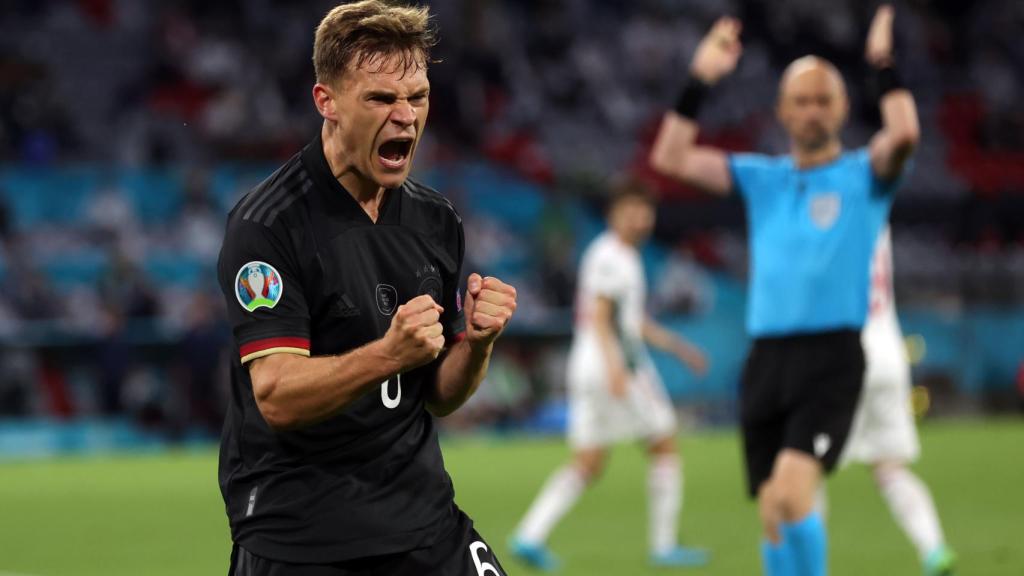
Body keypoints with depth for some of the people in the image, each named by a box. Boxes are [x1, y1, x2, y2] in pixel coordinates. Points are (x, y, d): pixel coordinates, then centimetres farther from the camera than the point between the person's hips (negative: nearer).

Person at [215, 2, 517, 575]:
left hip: (424, 521, 5)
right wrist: (389, 354, -35)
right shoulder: (268, 224, -13)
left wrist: (477, 341, -10)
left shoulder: (438, 221, 7)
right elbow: (277, 398, -21)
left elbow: (439, 397, 11)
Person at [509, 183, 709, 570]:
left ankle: (530, 536, -5)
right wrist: (615, 367, -30)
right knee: (665, 446, 1)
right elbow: (599, 316, -20)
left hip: (587, 372, 9)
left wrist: (678, 347, 28)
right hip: (618, 367, -9)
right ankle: (664, 546, 3)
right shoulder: (611, 258, -10)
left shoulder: (622, 258, 21)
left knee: (587, 466, 8)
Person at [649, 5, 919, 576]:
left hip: (833, 355, -5)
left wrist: (884, 63, -11)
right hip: (766, 355, 5)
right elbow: (671, 157, 10)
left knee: (792, 493, -22)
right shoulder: (762, 178, 16)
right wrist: (700, 80, 4)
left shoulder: (863, 174, 5)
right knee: (772, 511, 5)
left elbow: (904, 134, -16)